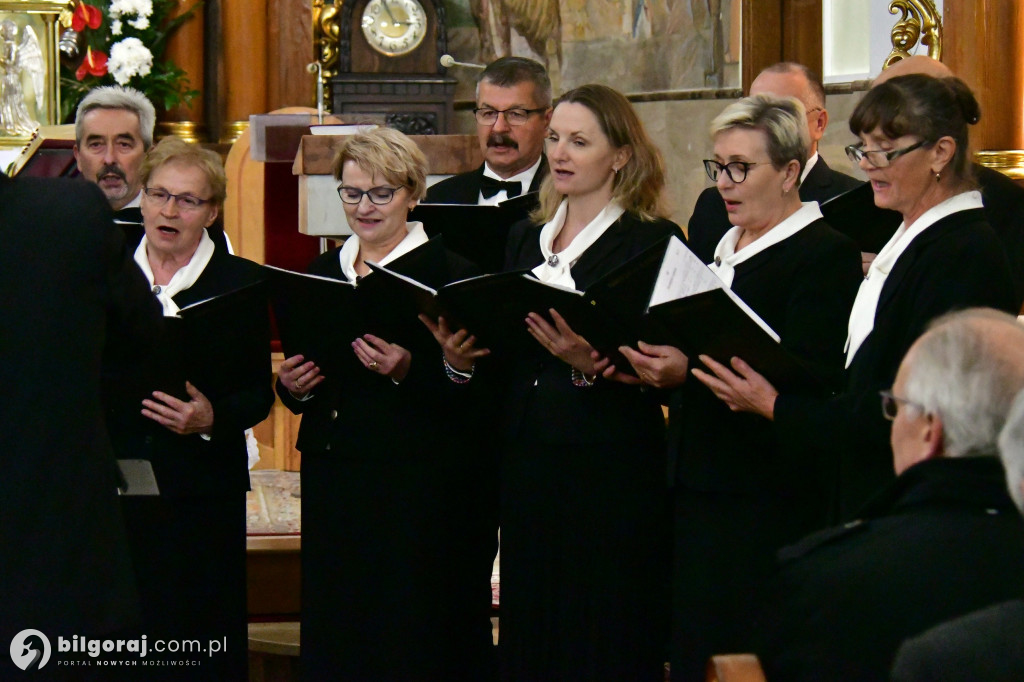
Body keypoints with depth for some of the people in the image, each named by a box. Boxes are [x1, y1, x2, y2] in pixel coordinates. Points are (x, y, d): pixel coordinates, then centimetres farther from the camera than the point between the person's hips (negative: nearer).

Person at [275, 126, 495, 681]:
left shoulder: (448, 274, -5)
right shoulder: (322, 273, 15)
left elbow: (471, 395, -11)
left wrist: (408, 372, -26)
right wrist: (293, 387, -2)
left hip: (419, 492, -6)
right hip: (332, 484, 6)